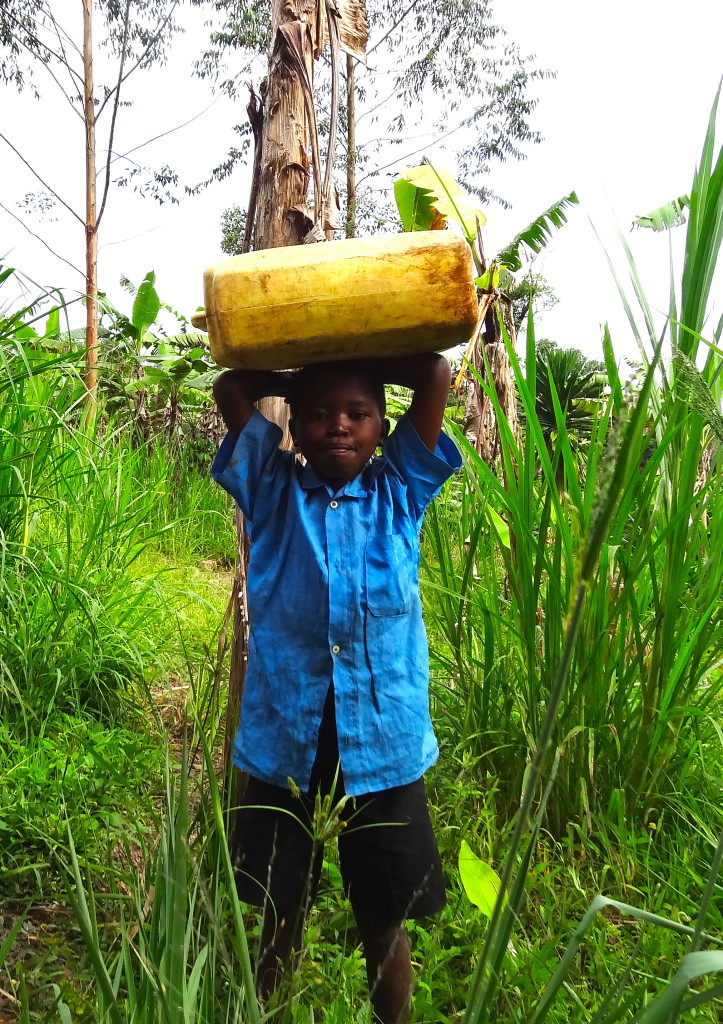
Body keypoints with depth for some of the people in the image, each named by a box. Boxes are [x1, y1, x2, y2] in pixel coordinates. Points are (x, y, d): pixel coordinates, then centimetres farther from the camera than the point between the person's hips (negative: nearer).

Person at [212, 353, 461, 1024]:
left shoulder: (398, 493, 2)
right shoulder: (273, 495, 2)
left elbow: (436, 376, -1)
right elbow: (231, 388, -1)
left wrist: (366, 361, 10)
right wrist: (301, 378, 9)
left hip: (383, 746, 0)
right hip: (284, 739, 1)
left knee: (384, 920, 17)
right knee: (280, 913, 19)